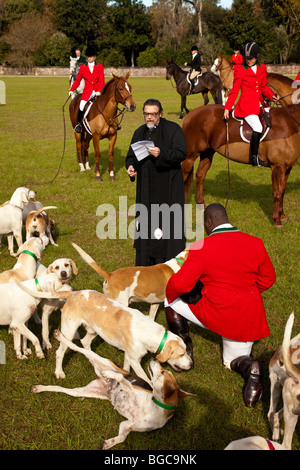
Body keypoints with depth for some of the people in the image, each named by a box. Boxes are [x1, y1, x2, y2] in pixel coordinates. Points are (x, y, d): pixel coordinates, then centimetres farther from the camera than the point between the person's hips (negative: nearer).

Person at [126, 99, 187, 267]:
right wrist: (130, 166, -8)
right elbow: (131, 156, 16)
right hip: (146, 187, 6)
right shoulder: (140, 132, 12)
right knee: (145, 223, 11)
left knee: (167, 223, -6)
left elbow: (182, 152, -16)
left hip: (168, 187, -6)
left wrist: (162, 153, -32)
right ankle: (146, 264, 22)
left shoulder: (173, 129, -5)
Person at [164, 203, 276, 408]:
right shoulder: (255, 244, -1)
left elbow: (179, 284, -15)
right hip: (249, 318, 4)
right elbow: (268, 279, 10)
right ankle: (249, 368, -10)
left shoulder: (202, 248, -14)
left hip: (215, 315, -4)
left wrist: (169, 294, 8)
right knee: (234, 361, 26)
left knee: (172, 303, 19)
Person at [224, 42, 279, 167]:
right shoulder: (240, 70, -5)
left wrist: (272, 96, 0)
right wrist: (227, 108, -11)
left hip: (259, 104, 7)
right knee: (258, 128, -23)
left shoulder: (262, 68, 10)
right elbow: (234, 91, -4)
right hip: (246, 105, -7)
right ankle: (254, 158, -12)